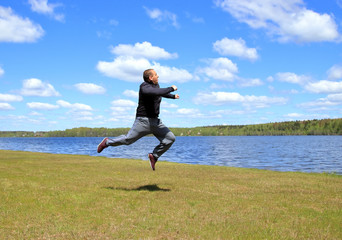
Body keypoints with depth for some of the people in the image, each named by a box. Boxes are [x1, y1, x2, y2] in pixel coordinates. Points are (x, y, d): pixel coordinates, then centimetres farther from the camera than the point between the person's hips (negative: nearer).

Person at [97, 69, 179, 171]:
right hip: (143, 121, -8)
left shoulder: (156, 85, 12)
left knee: (170, 138, -2)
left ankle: (154, 156, 13)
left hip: (156, 122, 8)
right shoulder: (144, 86, -16)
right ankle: (108, 142, 25)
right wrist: (171, 89, -24)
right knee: (127, 140, -1)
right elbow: (157, 92, -35)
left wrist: (173, 96, 43)